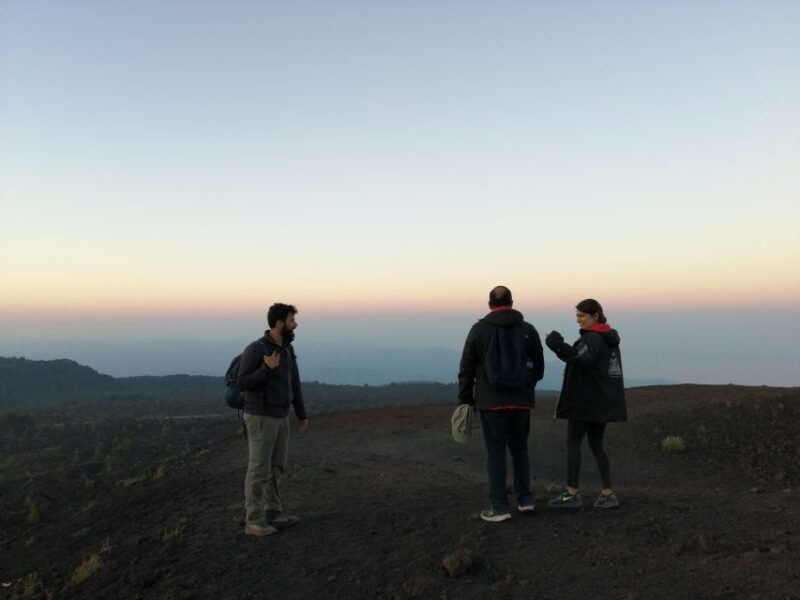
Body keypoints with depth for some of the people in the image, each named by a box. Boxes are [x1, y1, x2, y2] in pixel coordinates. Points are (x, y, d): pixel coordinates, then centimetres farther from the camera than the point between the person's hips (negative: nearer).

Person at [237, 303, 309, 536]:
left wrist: (302, 414, 15)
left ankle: (273, 513, 26)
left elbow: (294, 384, 14)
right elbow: (242, 384, -16)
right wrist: (267, 369, -28)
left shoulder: (287, 349, 7)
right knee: (259, 470, -1)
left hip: (280, 418, 8)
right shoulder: (255, 349, -17)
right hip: (260, 419, -8)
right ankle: (254, 521, 10)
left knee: (276, 468, 14)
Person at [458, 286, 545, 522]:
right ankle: (525, 499, 20)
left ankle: (499, 507, 5)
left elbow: (466, 368, -3)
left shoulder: (479, 329, -3)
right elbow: (539, 367, 10)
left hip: (491, 401, -3)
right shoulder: (528, 330, 5)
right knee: (520, 449, 17)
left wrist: (465, 399, 5)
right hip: (522, 401, 3)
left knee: (496, 452, 2)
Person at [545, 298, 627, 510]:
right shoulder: (610, 338, 15)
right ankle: (608, 493, 11)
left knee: (573, 443, 0)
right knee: (596, 444, 13)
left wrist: (559, 346, -45)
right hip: (603, 401, 9)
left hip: (585, 401, -9)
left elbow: (580, 358, -36)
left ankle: (572, 493, 4)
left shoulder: (592, 338, -16)